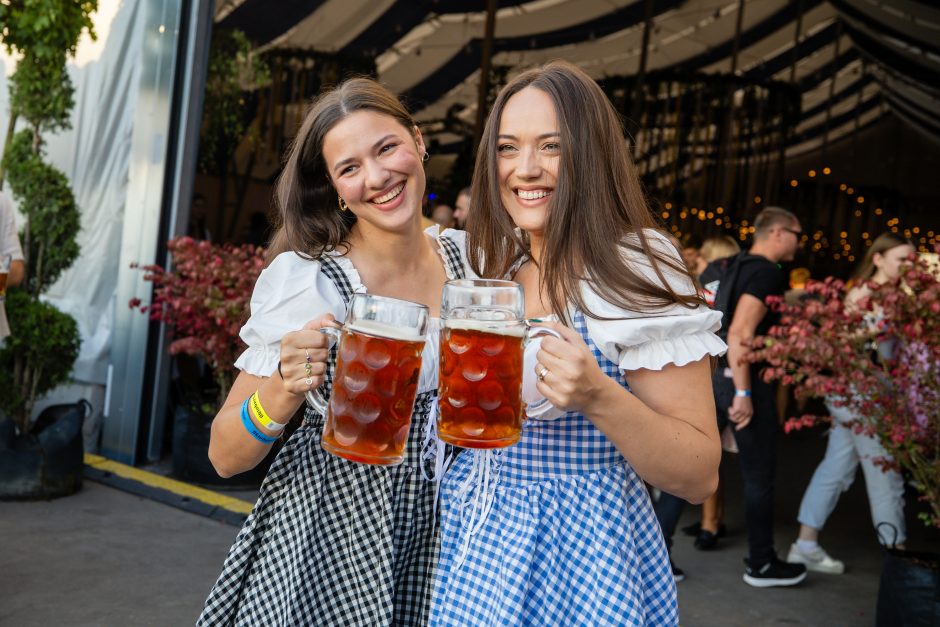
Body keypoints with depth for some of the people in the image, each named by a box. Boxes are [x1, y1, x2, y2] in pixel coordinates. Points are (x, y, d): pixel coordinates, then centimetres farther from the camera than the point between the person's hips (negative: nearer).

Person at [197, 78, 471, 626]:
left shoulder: (470, 257, -5)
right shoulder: (302, 280, -17)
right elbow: (225, 455, -14)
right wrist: (282, 394, -33)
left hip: (437, 548, 4)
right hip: (323, 545, -3)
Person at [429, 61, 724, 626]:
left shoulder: (640, 276, -16)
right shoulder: (491, 267, 2)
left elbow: (700, 477, -16)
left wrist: (599, 397, -30)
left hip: (582, 553, -5)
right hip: (472, 537, 6)